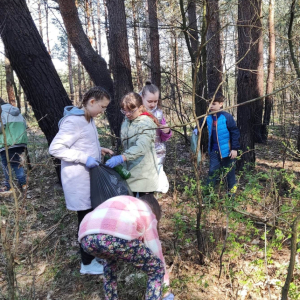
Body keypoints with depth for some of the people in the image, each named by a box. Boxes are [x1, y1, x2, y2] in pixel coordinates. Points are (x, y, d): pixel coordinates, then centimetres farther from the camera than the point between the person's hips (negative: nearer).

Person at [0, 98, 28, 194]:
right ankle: (23, 184, 13)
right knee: (17, 163, 16)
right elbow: (24, 124, 16)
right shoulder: (16, 110, 20)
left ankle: (8, 187, 3)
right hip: (20, 141, 7)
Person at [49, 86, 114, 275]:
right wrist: (84, 158, -25)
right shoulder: (73, 121, -20)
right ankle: (88, 263, 18)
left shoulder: (88, 119, 9)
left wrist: (99, 150, 3)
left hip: (89, 177, 9)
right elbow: (55, 149, -23)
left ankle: (93, 254, 35)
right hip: (79, 181, -9)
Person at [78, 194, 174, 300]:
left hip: (87, 238, 6)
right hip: (118, 238, -6)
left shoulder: (116, 204, 43)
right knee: (156, 269, 18)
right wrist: (165, 282, 43)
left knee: (111, 256, 42)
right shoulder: (147, 213, 29)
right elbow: (155, 251, 31)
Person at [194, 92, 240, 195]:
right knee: (212, 171, 10)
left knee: (230, 172, 12)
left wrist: (235, 148, -14)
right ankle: (208, 192, 20)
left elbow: (235, 132, -13)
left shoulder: (227, 117, -17)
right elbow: (201, 124, 17)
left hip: (226, 150, -4)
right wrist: (196, 129, -6)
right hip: (214, 151, 4)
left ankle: (232, 192, 29)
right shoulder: (208, 117, -3)